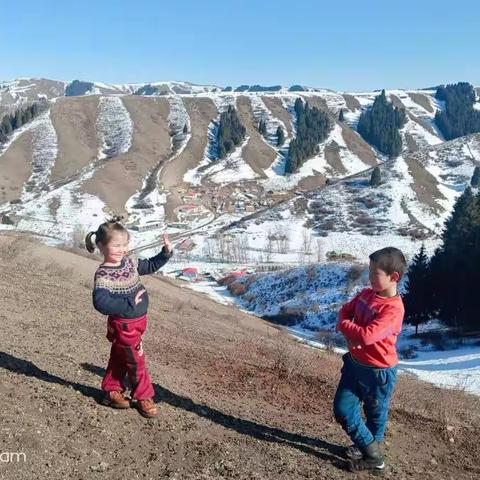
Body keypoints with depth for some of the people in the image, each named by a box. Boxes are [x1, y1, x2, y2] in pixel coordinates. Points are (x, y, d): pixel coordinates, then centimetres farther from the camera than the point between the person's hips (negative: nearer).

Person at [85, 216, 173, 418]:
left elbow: (150, 266, 17)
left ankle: (112, 391, 39)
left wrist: (166, 252, 4)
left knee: (120, 358, 22)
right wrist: (129, 304, -34)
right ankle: (143, 397, 24)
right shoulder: (103, 275, -25)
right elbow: (100, 302, -38)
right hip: (123, 325, -8)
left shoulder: (129, 262, 0)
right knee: (136, 361, 6)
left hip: (137, 321, 8)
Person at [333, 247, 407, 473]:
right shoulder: (366, 294, 0)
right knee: (342, 410, 9)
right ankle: (368, 447, 27)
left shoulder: (393, 308, -26)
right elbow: (345, 311, 10)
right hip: (354, 363, 8)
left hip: (378, 371, -7)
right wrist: (350, 330, -11)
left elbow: (366, 336, -33)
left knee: (375, 415, 12)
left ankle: (373, 456, 31)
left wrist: (344, 325, -15)